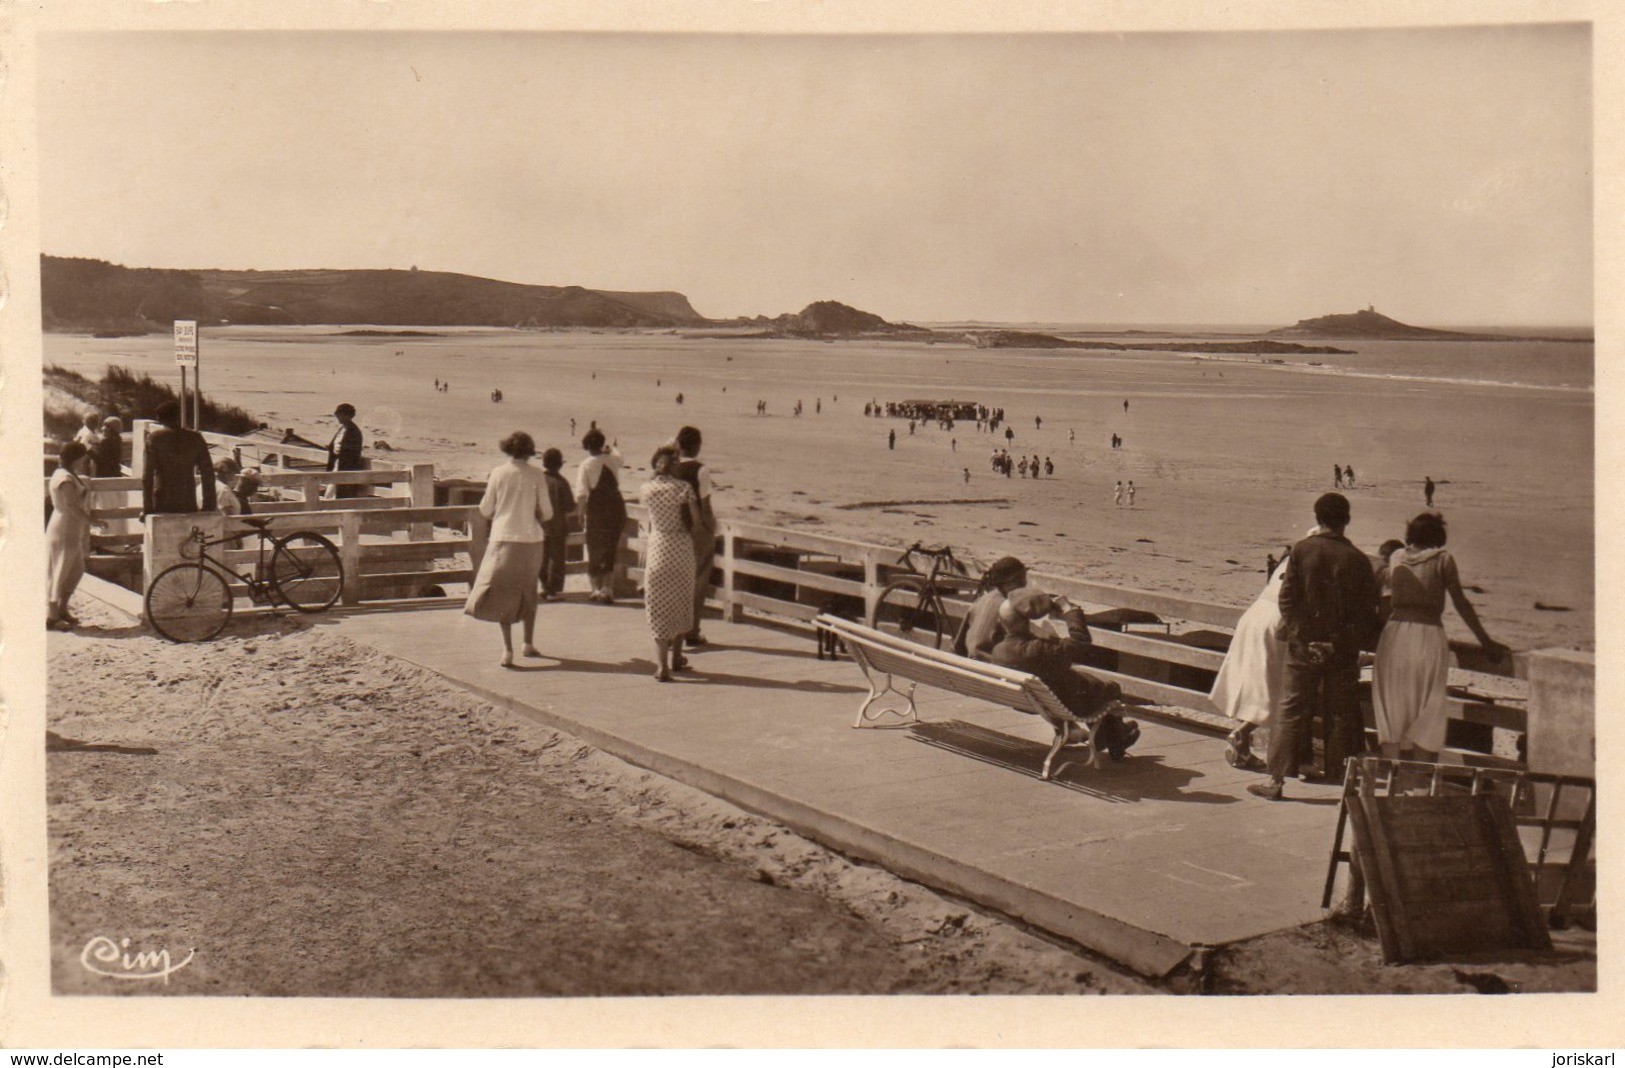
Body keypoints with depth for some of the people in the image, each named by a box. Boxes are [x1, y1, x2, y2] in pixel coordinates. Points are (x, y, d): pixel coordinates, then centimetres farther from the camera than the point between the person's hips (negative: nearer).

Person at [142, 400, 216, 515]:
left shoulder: (154, 438, -2)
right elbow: (208, 474, 6)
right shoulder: (195, 438, 6)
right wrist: (209, 506, 10)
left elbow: (147, 475, -6)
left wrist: (146, 509, -5)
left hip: (162, 506, -2)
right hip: (188, 505, 2)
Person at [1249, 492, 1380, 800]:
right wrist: (1357, 644, 11)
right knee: (1342, 717, 9)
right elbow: (1367, 611, 1)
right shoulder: (1358, 560, -3)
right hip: (1342, 650, 1)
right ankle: (1342, 779, 12)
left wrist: (1298, 636, 2)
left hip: (1304, 648, -1)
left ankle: (1276, 779, 3)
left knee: (1291, 713, 4)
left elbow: (1287, 598, -6)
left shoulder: (1301, 550, -5)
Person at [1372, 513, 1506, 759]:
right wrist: (1486, 641, 8)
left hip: (1394, 632, 3)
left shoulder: (1397, 557, 10)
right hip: (1429, 635, -3)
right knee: (1428, 713, 5)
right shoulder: (1442, 559, 0)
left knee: (1392, 711, 8)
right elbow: (1461, 603, 0)